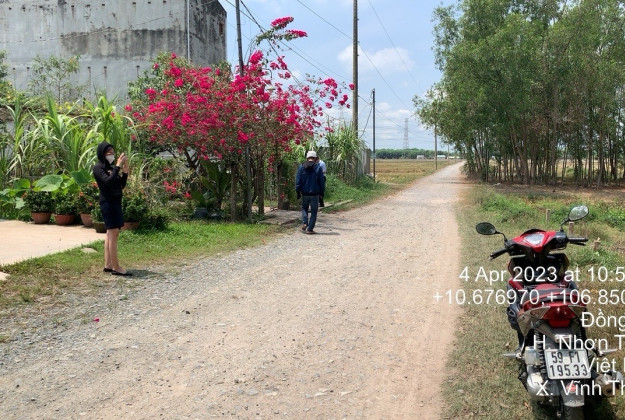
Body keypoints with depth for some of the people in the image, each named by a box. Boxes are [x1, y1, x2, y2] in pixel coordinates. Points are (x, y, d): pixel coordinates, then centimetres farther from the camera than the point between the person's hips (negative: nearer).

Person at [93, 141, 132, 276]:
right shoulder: (98, 168, -6)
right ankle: (116, 267, -8)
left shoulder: (110, 167, 16)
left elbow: (122, 185, 13)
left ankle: (108, 265, 15)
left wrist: (125, 170, 2)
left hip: (115, 202, 9)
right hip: (108, 202, -9)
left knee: (110, 234, 10)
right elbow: (108, 181, -23)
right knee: (113, 234, -10)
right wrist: (118, 166, -19)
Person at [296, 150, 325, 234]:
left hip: (304, 193, 2)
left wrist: (298, 191, 8)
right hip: (315, 193, -2)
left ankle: (304, 223, 4)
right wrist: (322, 192, 9)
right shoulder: (318, 168, -6)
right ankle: (310, 229, 5)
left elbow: (298, 180, 0)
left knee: (304, 208, 23)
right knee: (314, 211, 8)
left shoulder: (301, 167, -1)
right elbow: (321, 181, -3)